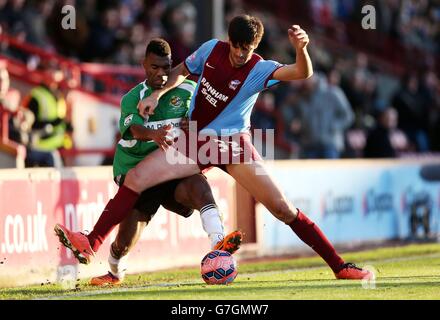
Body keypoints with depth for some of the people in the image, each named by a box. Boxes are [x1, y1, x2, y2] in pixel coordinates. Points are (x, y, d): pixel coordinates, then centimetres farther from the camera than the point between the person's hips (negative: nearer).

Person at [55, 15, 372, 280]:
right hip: (196, 140, 4)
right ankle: (91, 245, -10)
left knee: (282, 208, -10)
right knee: (135, 177, -12)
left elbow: (303, 72, -33)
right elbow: (182, 71, 16)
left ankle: (339, 265, -2)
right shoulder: (212, 49, -4)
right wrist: (158, 94, 0)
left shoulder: (259, 69, -16)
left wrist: (301, 49, -54)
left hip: (234, 144, -4)